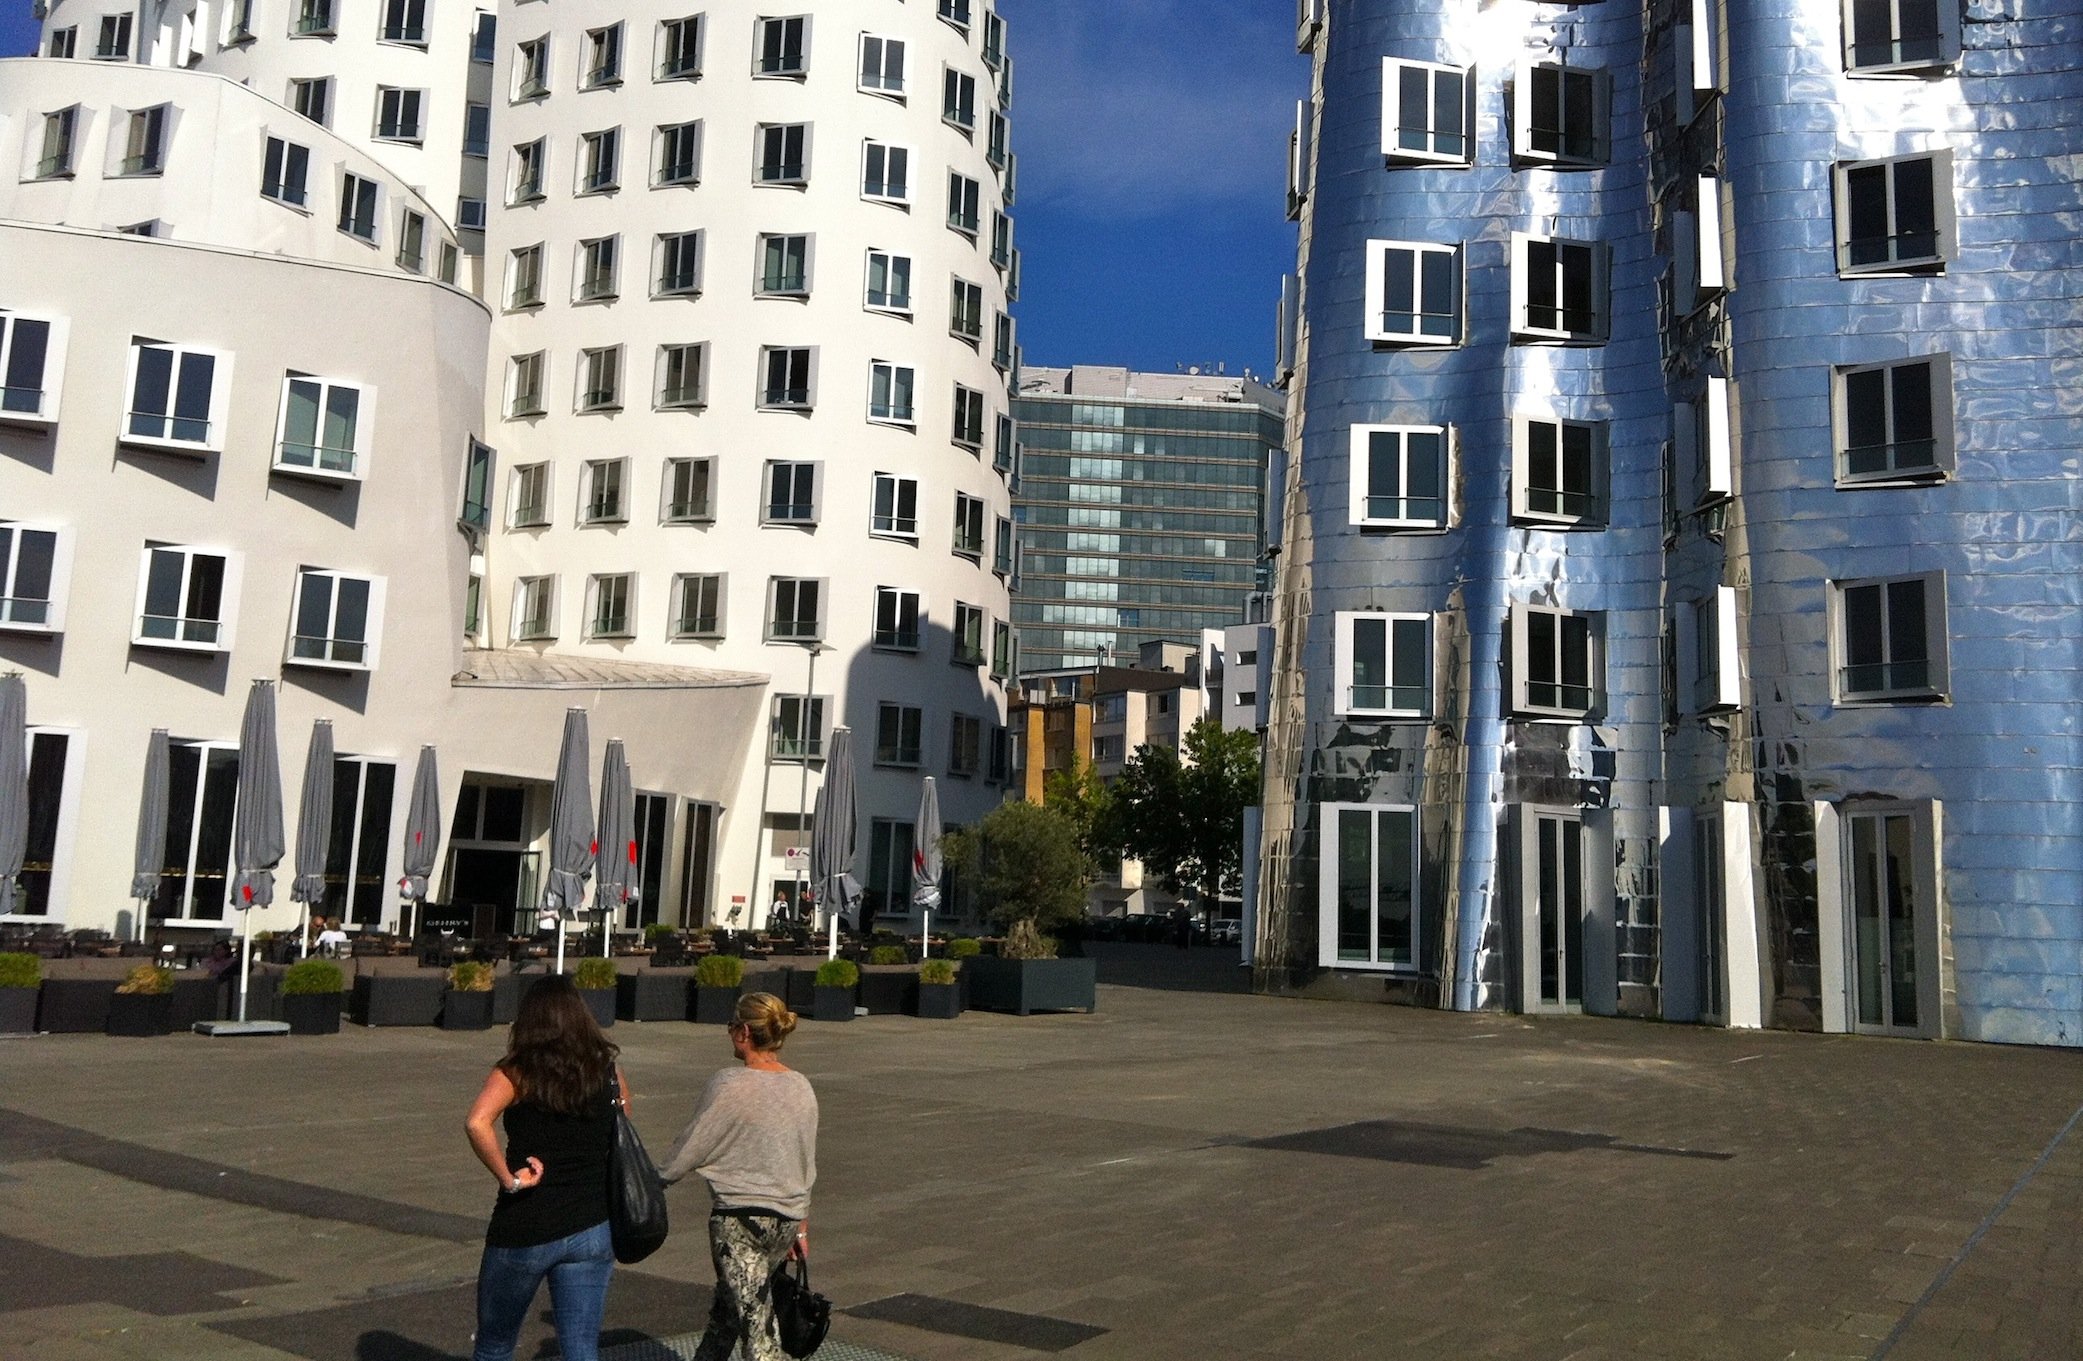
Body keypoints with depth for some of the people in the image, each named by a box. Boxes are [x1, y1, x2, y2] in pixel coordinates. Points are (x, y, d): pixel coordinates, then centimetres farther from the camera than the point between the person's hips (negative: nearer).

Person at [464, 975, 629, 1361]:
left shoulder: (516, 1073, -8)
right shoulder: (610, 1073, 2)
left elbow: (477, 1122, -26)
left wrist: (509, 1178, -17)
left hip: (524, 1230, -2)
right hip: (592, 1230, 3)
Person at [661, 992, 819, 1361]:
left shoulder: (729, 1086, -15)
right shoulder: (801, 1088, 4)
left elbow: (689, 1148, -7)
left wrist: (658, 1179, 11)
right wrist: (800, 1226, 20)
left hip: (740, 1219, -7)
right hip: (786, 1218, 7)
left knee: (755, 1323, -2)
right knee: (726, 1304, 23)